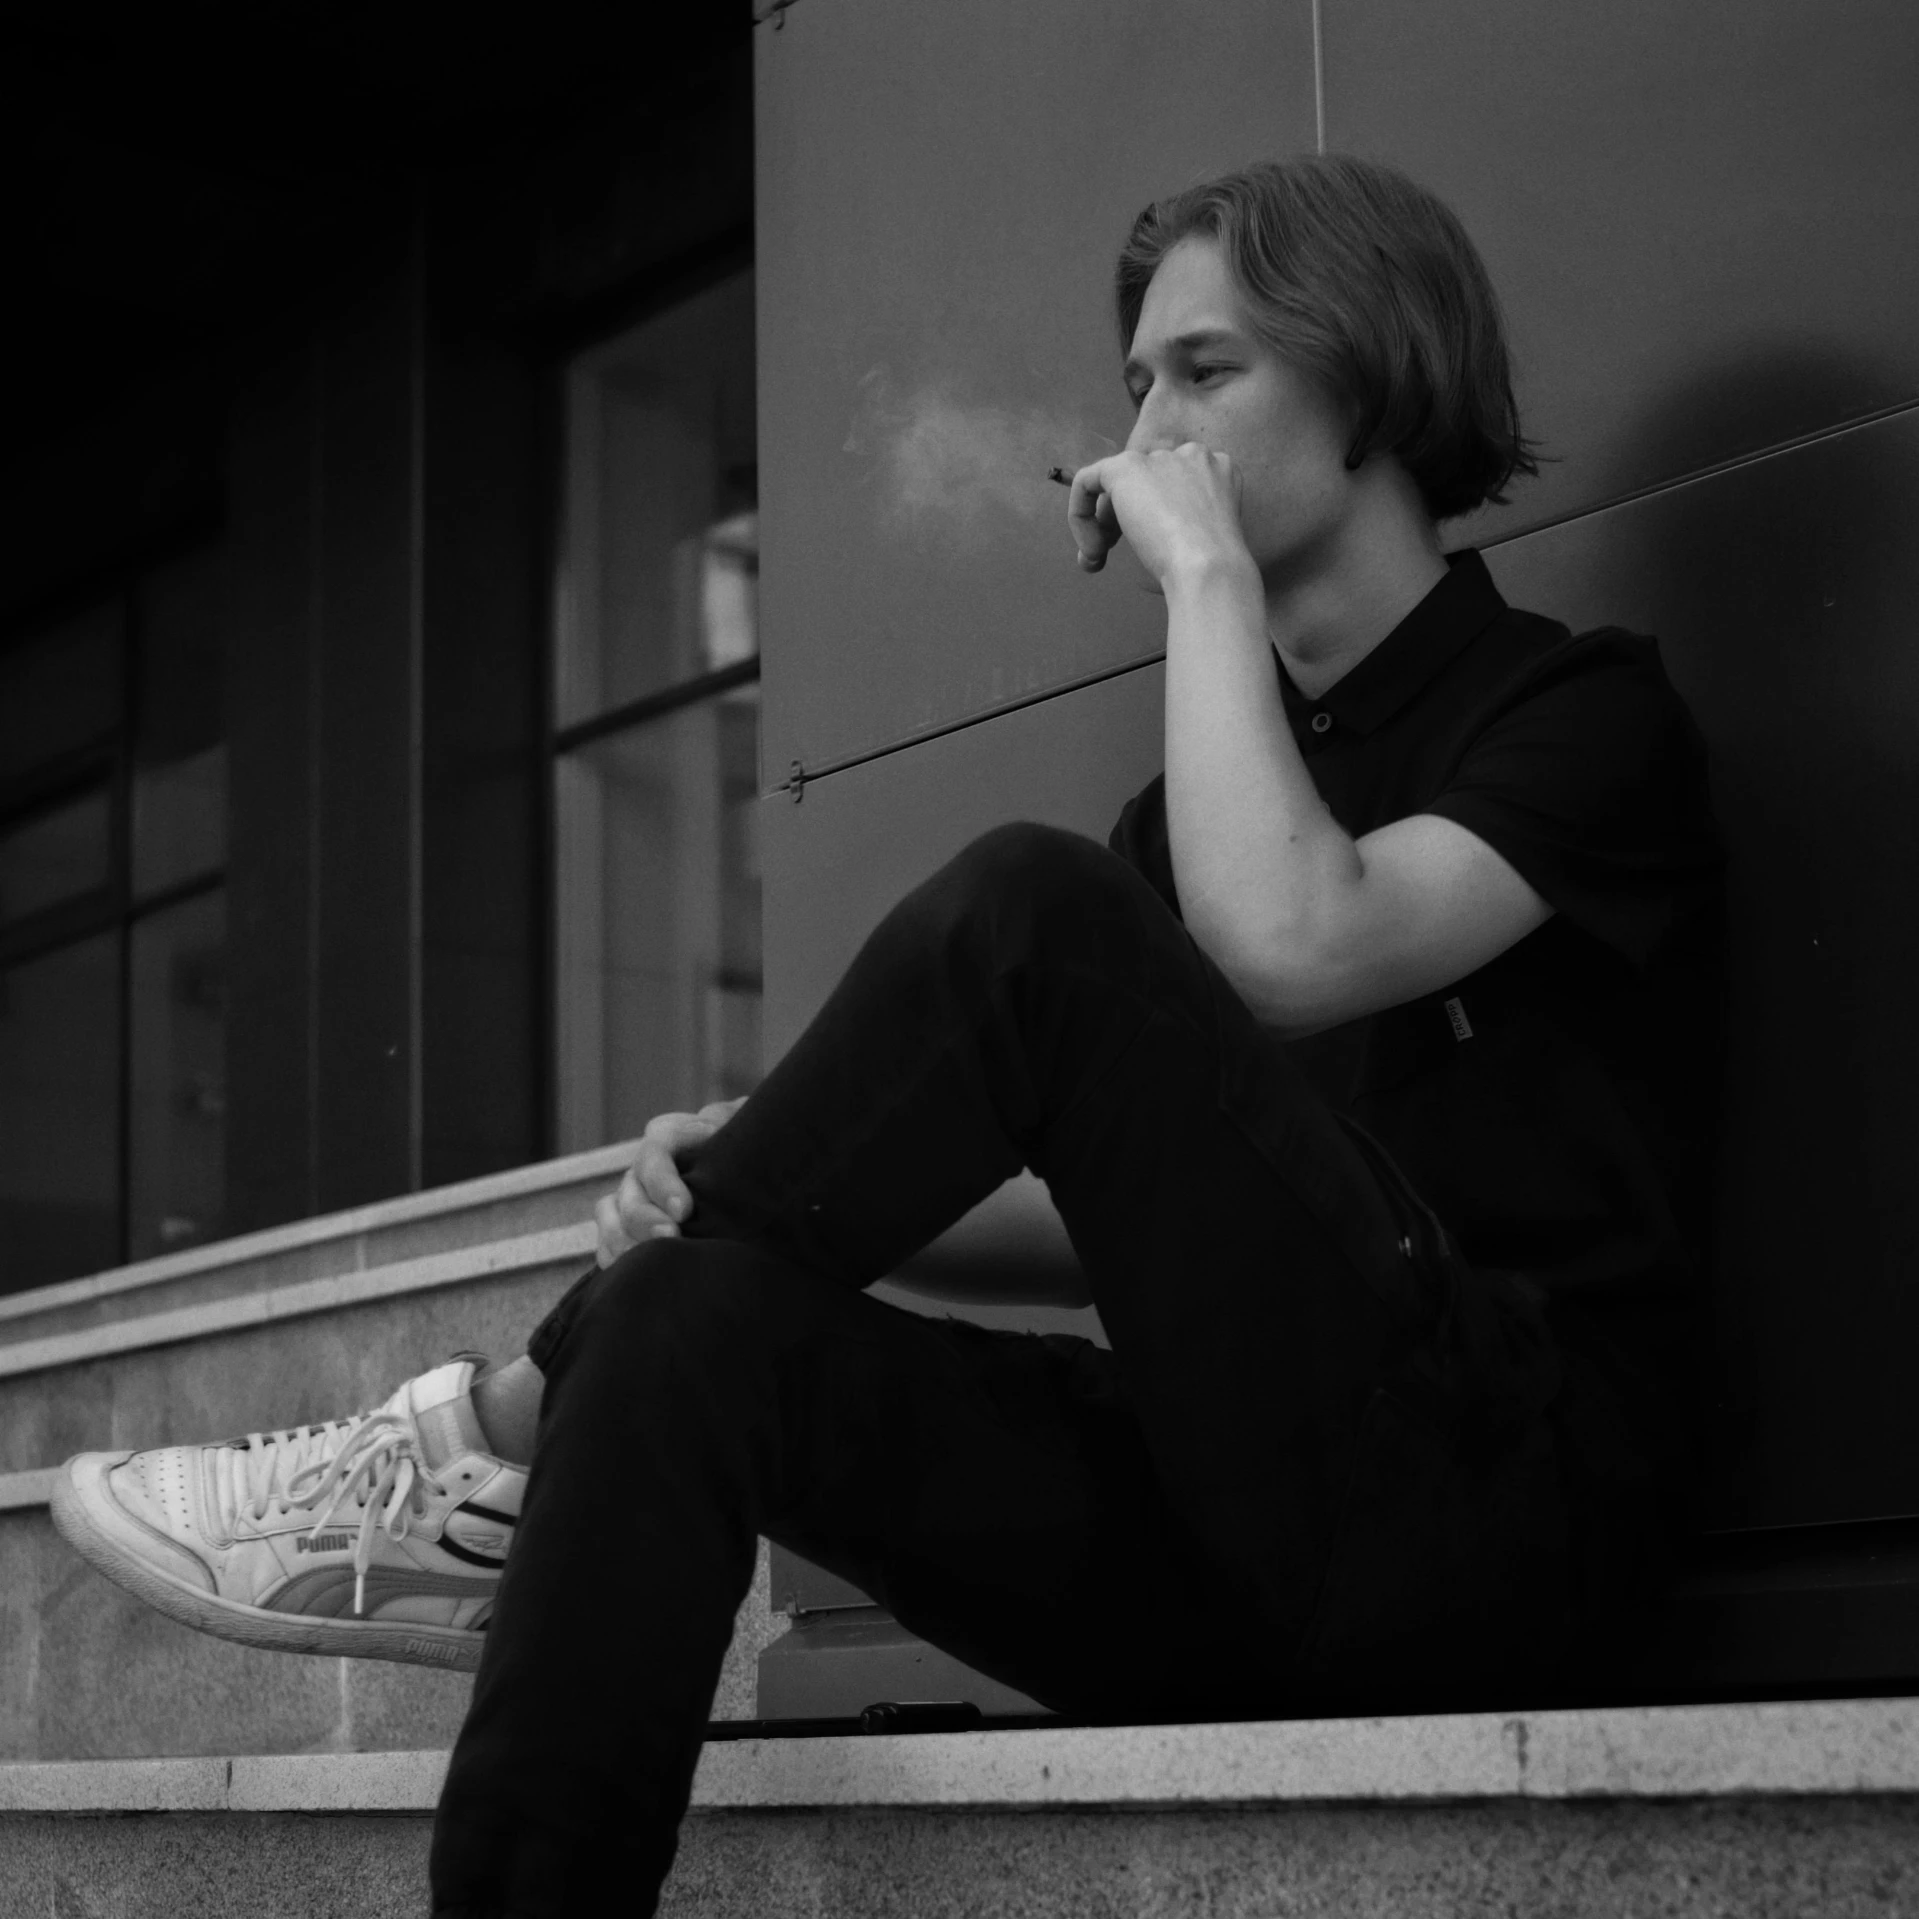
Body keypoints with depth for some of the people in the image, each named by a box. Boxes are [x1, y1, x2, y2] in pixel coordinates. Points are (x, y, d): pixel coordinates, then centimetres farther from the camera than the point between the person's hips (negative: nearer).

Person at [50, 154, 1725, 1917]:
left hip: (1494, 1516, -6)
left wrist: (1207, 568, -9)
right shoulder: (1217, 776, 22)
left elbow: (1291, 950, -21)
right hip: (1235, 1519, 6)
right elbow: (1103, 1184, 13)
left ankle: (503, 1432, -10)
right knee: (701, 1323, -19)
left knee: (1028, 912, -22)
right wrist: (798, 1175, -7)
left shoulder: (1587, 716, 1)